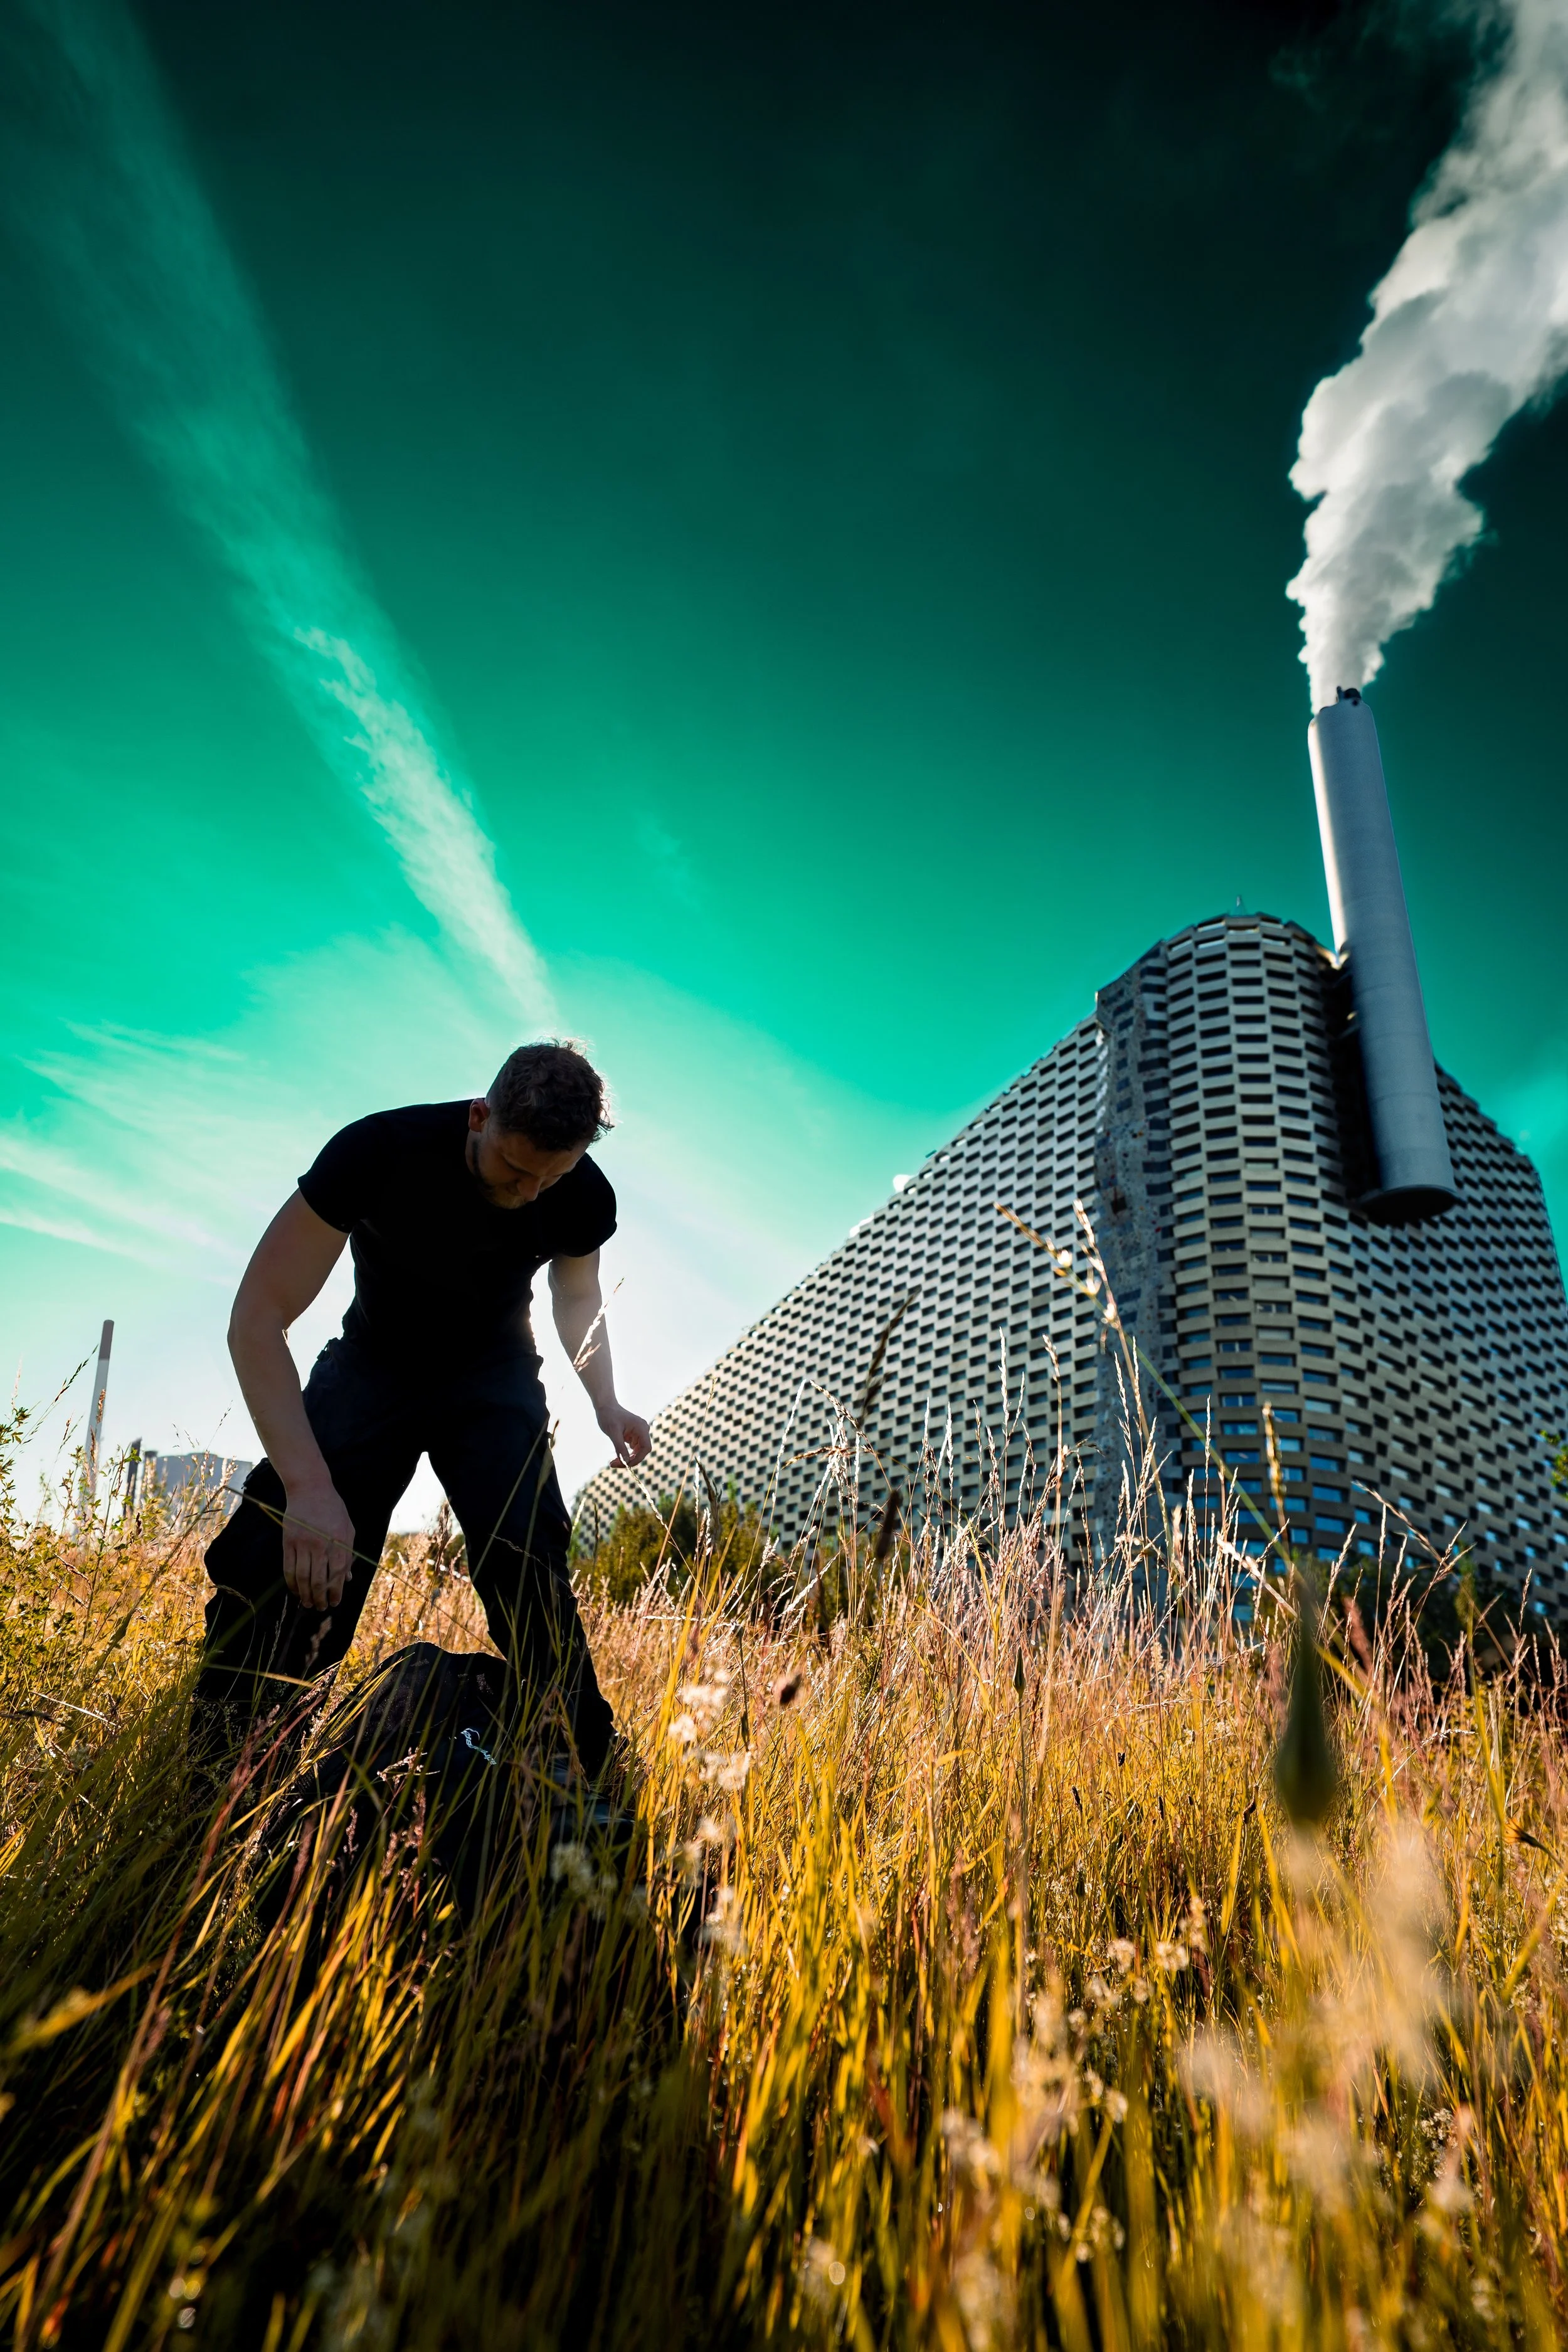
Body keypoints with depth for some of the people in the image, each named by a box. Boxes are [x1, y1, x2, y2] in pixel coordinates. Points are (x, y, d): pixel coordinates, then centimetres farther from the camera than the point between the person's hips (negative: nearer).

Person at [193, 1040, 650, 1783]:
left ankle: (579, 1772, -2)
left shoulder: (585, 1198, -20)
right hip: (373, 1361, -1)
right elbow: (256, 1321, -30)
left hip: (493, 1375, 1)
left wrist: (605, 1403, -11)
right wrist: (309, 1486, -39)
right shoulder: (378, 1150, -31)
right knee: (292, 1563, -20)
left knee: (527, 1566, -18)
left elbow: (576, 1295, 5)